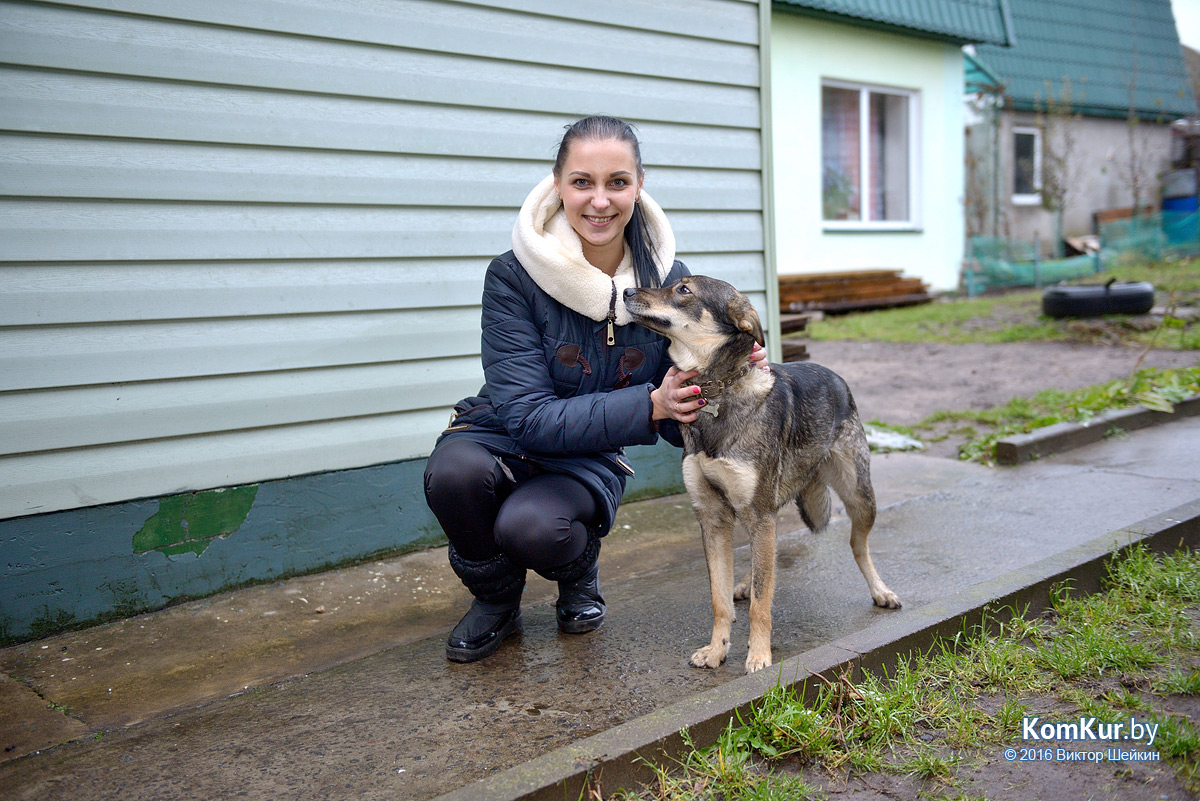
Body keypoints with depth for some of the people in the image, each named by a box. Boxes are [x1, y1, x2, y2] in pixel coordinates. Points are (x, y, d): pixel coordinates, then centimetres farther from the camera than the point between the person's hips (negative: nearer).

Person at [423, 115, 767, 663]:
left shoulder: (667, 280, -10)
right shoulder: (514, 276, -19)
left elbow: (678, 425, -5)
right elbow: (530, 416, -25)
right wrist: (648, 404, -35)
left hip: (591, 459, 1)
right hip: (503, 438, 0)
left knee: (531, 526, -32)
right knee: (455, 471, -35)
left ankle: (581, 573, 7)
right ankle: (496, 599, -2)